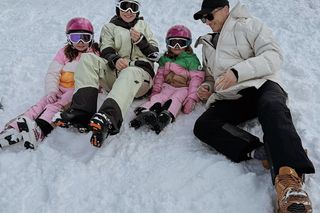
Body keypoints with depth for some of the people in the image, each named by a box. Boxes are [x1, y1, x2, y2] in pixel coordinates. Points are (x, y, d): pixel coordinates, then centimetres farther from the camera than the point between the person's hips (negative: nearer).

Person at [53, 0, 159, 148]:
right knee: (87, 58, -23)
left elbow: (155, 55, 14)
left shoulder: (143, 26, 23)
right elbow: (106, 52, 2)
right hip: (115, 74, 2)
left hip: (140, 74, -2)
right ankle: (82, 112, -39)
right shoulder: (109, 28, 21)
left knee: (129, 73, -39)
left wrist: (140, 41, -5)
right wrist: (115, 60, -21)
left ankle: (108, 119, -67)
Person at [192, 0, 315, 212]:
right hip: (229, 99, 5)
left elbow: (273, 56, -6)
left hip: (261, 85, -5)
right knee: (203, 126, -25)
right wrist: (207, 87, 11)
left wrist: (237, 72, -18)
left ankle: (288, 177, -56)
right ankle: (261, 151, -36)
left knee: (272, 107, -41)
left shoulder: (248, 25, 8)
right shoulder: (208, 44, 28)